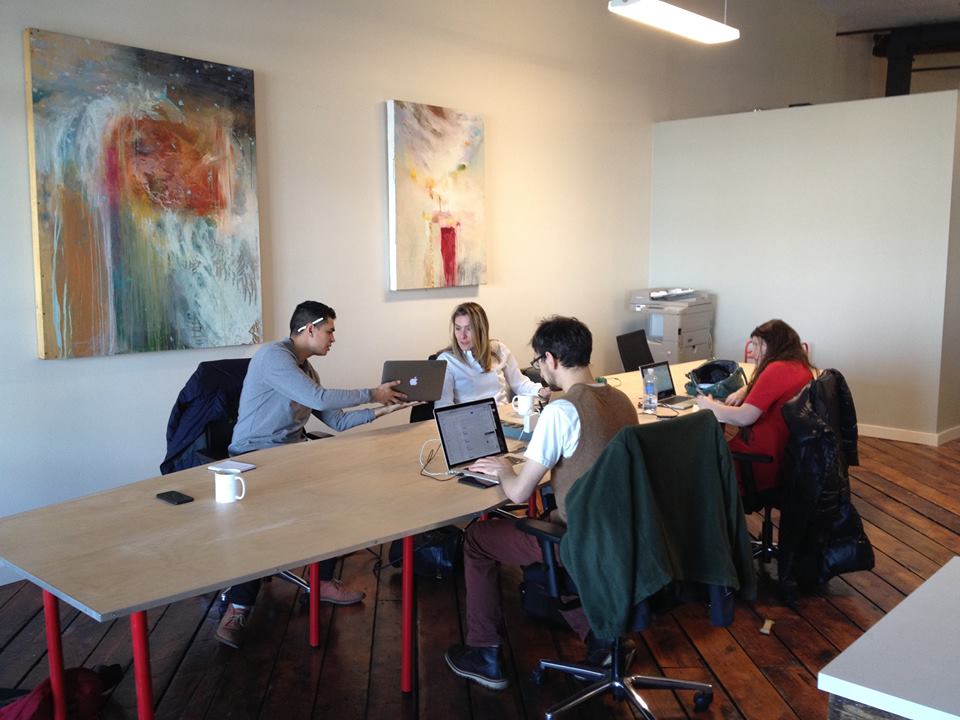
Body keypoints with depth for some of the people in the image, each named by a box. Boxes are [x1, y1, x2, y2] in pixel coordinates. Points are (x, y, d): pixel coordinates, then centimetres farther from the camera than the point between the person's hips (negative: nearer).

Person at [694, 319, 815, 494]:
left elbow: (744, 418, -21)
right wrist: (743, 391, 8)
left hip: (767, 462, -9)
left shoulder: (777, 370, -19)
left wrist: (709, 405, -7)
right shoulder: (801, 366, 8)